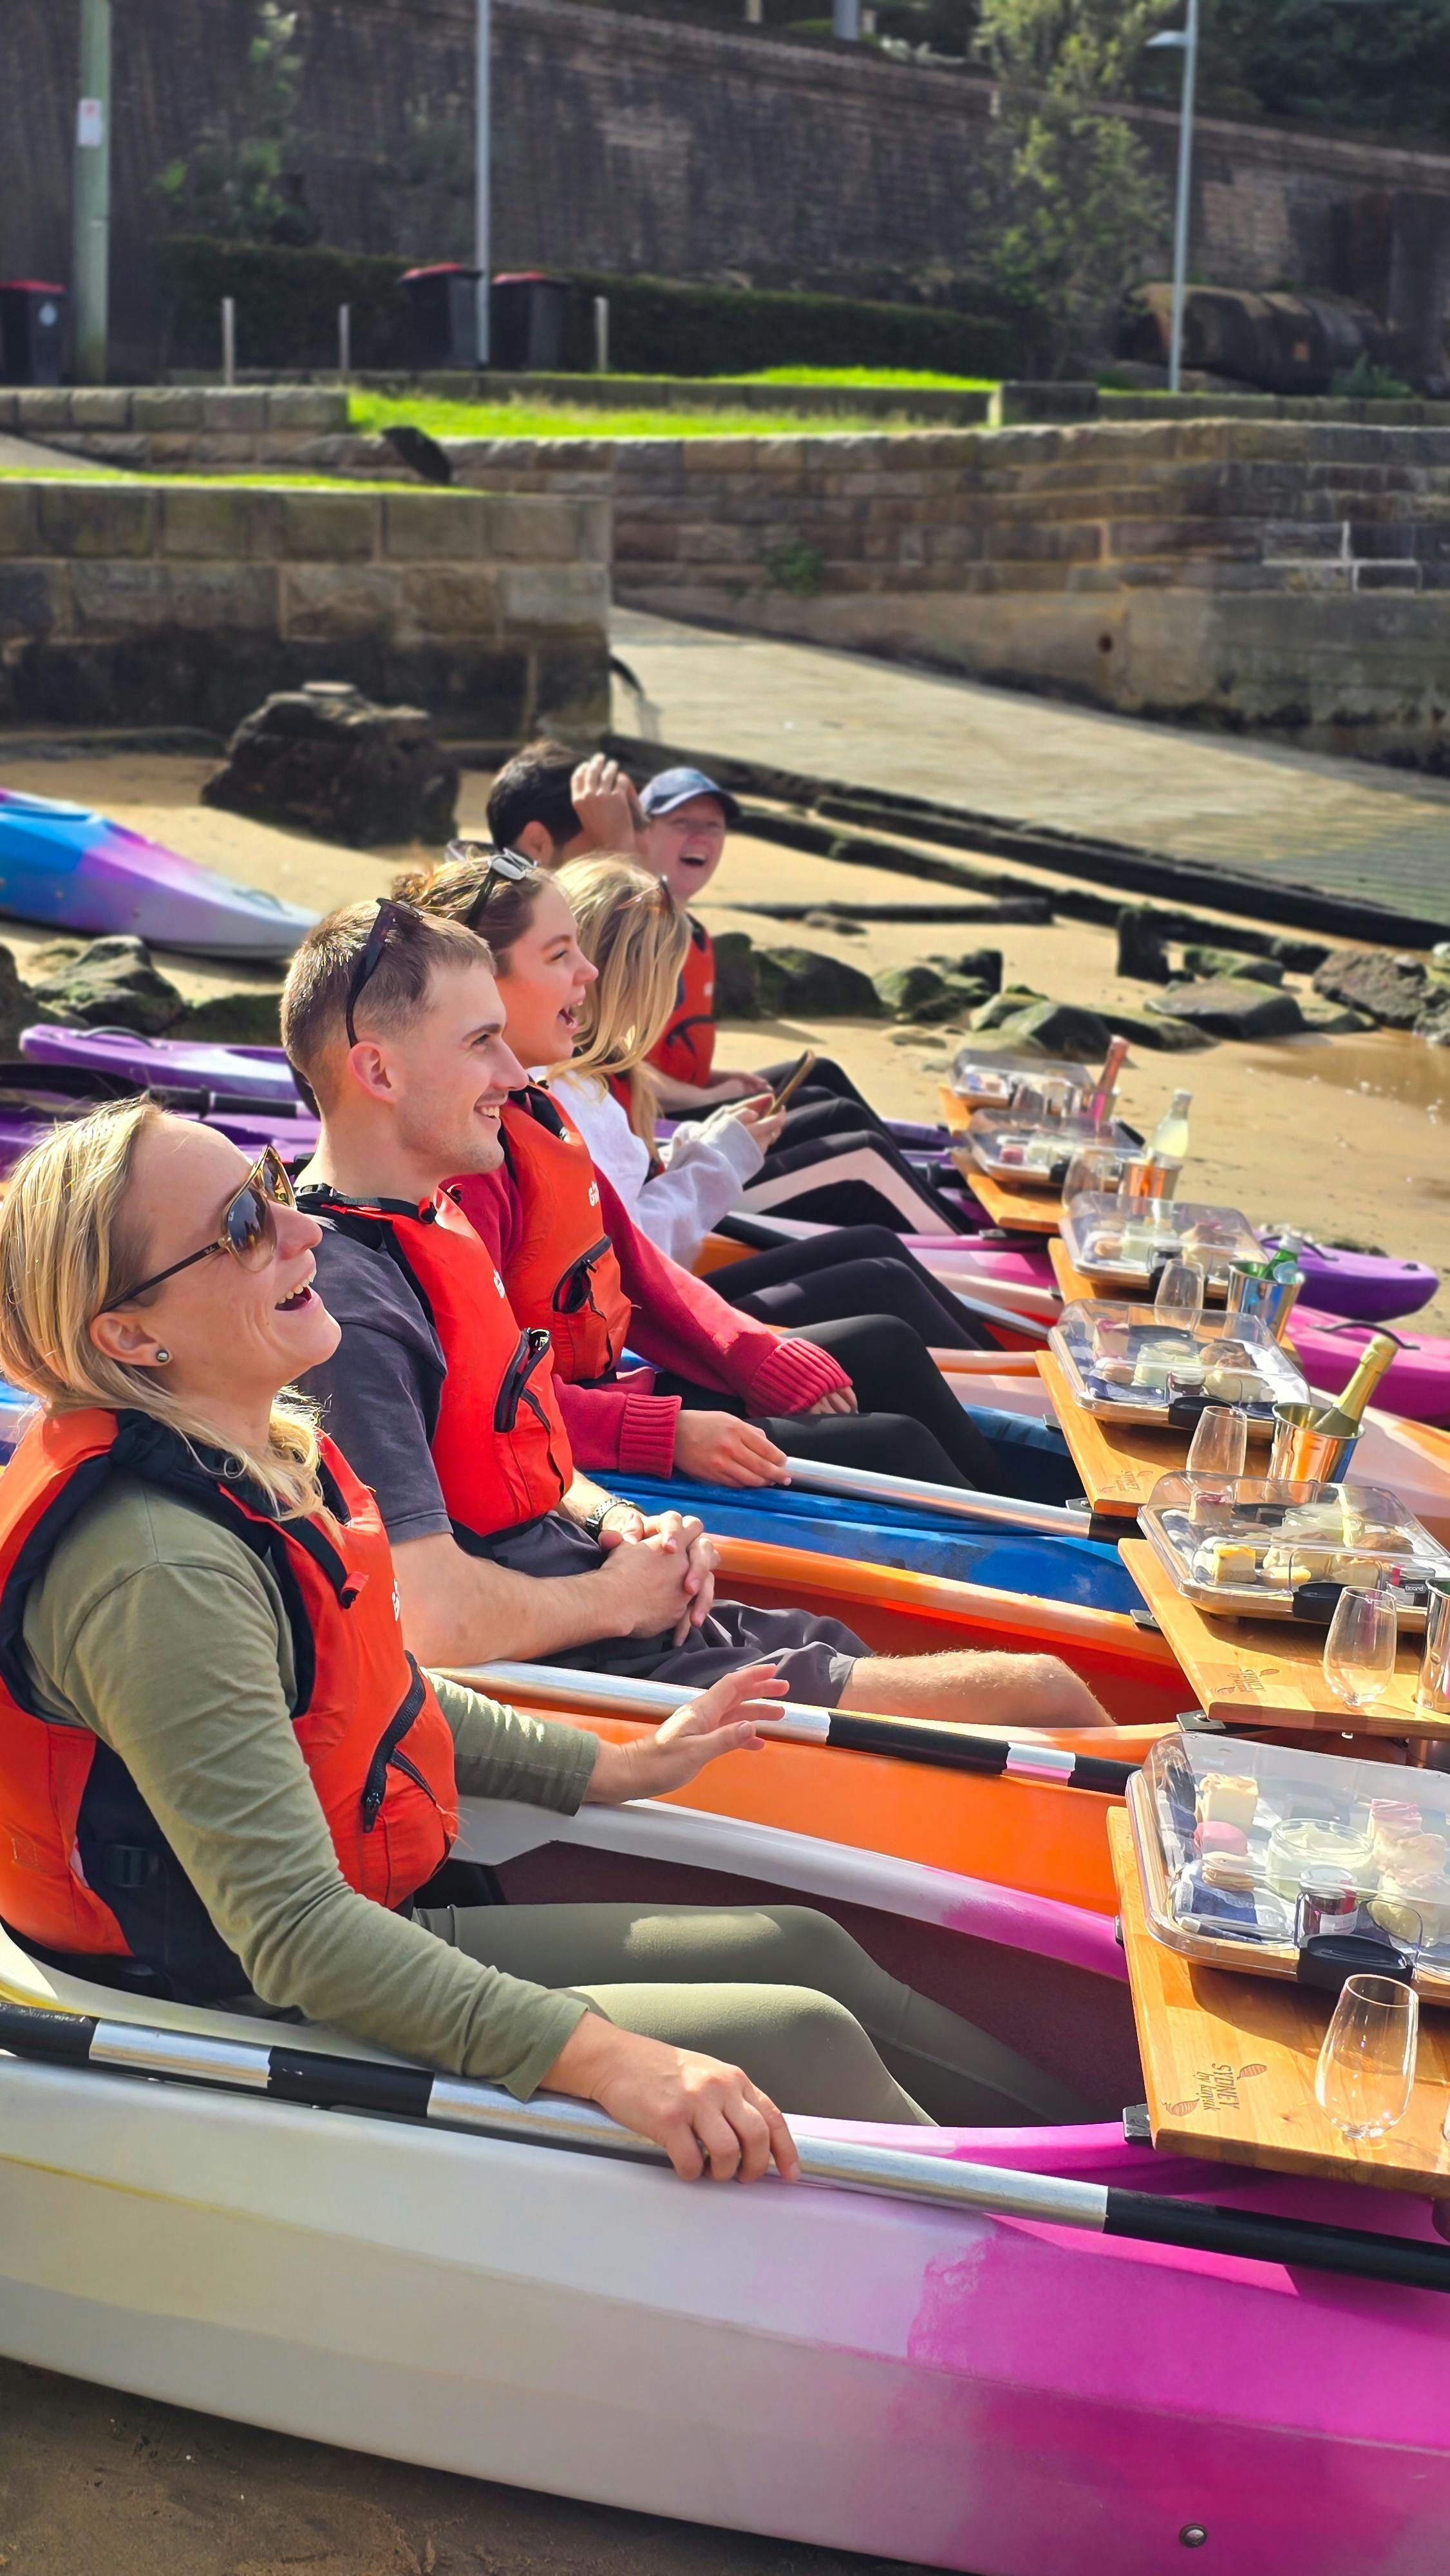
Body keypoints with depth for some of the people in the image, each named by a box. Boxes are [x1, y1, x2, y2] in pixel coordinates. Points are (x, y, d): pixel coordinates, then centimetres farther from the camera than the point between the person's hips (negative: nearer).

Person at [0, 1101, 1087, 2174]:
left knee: (804, 1948, 9)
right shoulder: (161, 1572, -30)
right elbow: (294, 1934, -32)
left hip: (383, 1927, 10)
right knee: (796, 2038, -11)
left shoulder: (261, 1451, 2)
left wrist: (618, 1768, 22)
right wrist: (603, 2058, -36)